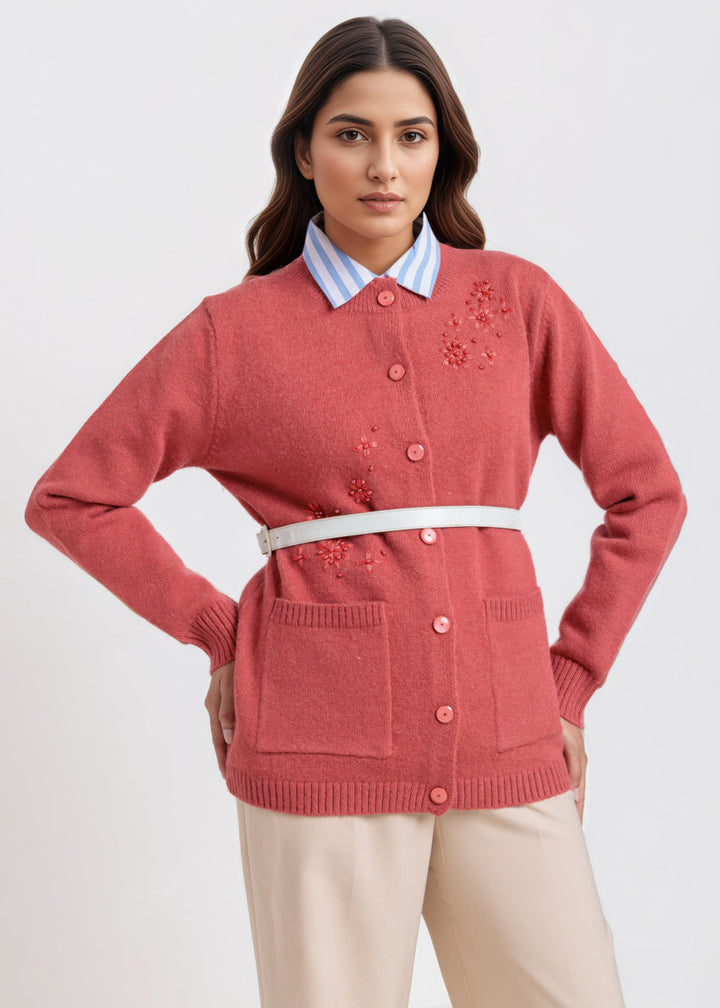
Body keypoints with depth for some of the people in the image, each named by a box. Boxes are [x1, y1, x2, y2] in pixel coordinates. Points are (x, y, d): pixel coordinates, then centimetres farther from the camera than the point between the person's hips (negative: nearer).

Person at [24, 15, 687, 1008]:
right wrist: (223, 634, 2)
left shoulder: (518, 299, 5)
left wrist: (572, 684, 8)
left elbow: (648, 493, 10)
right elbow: (71, 497, 6)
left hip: (506, 745, 2)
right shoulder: (237, 330, 2)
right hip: (323, 747, -2)